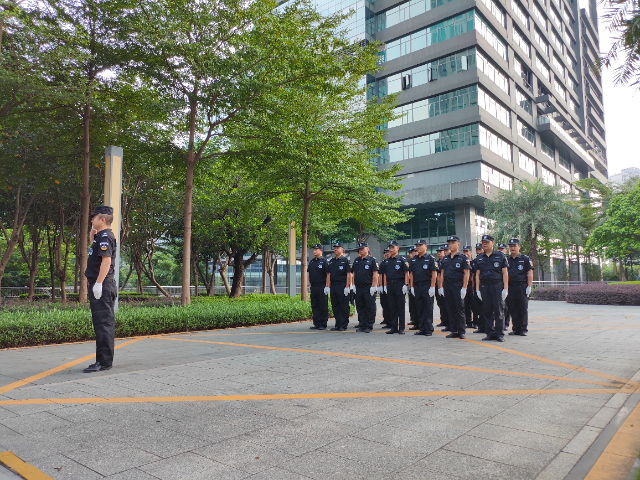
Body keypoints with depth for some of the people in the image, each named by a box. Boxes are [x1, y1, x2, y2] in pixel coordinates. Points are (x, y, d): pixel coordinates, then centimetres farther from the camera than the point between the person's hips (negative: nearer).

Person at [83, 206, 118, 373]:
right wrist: (93, 229, 24)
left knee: (103, 323, -9)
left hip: (102, 286, -11)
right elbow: (91, 240, 42)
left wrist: (98, 283, -25)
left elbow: (106, 260, -23)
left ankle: (104, 362, -7)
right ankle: (105, 360, 20)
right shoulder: (100, 236, 19)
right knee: (103, 323, 13)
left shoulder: (105, 237, -12)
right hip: (100, 287, 11)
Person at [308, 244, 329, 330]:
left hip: (322, 287, -7)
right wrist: (310, 285, 14)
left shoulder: (324, 261, -5)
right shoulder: (311, 262, 15)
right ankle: (316, 324, 16)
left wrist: (327, 287, -15)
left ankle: (323, 324, 4)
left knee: (323, 306, -2)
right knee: (314, 306, 9)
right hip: (313, 287, 7)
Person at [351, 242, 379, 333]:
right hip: (358, 288, 6)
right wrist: (353, 285, 8)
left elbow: (375, 274, -8)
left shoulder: (372, 260, -2)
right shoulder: (356, 261, 15)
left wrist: (373, 287, -14)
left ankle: (369, 326, 6)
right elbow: (353, 274, 17)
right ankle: (362, 325, 18)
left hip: (369, 288, -6)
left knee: (370, 308, 0)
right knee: (360, 307, 10)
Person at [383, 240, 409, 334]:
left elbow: (406, 273, -6)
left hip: (399, 284, -5)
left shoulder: (402, 259, -2)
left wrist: (405, 285, -13)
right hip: (390, 285, 5)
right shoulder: (388, 261, 13)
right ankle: (394, 327, 15)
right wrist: (385, 285, 10)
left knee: (400, 307, 0)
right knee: (392, 307, 8)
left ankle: (401, 328, 7)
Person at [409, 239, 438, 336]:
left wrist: (432, 287, -14)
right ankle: (421, 329, 15)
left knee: (428, 309, -1)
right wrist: (411, 287, 7)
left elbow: (434, 274, -8)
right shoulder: (413, 260, 14)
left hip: (427, 286, -5)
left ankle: (429, 329, 5)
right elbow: (411, 274, 15)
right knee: (419, 309, 8)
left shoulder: (430, 258, -3)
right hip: (417, 287, 5)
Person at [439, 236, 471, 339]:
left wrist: (464, 288, -14)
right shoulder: (445, 259, 15)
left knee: (459, 309, -2)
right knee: (450, 310, 7)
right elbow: (442, 274, 15)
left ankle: (461, 331, 5)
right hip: (447, 286, 5)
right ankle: (453, 331, 13)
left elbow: (466, 274, -7)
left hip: (458, 286, -5)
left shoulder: (463, 258, -1)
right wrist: (441, 286, 6)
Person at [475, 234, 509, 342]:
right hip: (484, 286, 3)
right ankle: (490, 333, 12)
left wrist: (505, 289, -6)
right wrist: (477, 289, 6)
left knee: (498, 310, -2)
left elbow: (505, 273, 1)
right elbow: (477, 274, 13)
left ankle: (499, 333, 5)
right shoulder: (479, 258, 13)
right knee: (487, 311, 5)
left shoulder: (500, 256, 4)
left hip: (497, 285, -3)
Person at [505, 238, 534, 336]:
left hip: (522, 287, -4)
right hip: (510, 287, 4)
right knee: (513, 309, 6)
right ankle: (516, 329, 14)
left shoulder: (525, 259, 3)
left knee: (523, 309, -1)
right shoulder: (506, 259, 13)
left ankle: (523, 329, 7)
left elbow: (530, 273, -1)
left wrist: (529, 286, -10)